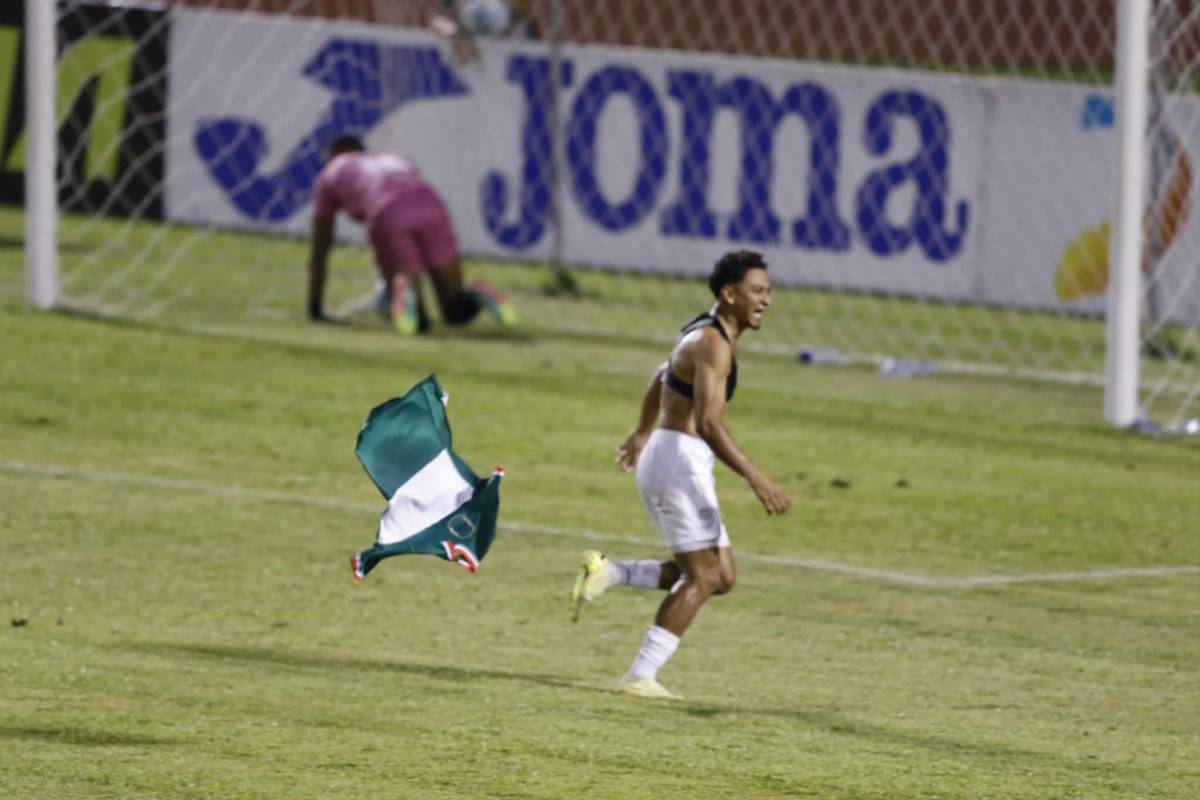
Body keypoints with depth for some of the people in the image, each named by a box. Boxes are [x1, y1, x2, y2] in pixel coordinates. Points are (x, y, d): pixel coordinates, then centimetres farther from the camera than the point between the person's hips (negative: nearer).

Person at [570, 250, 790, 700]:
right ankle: (640, 677, -6)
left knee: (720, 577, 9)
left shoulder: (705, 334, 15)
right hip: (681, 462, -10)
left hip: (660, 456, 10)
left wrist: (643, 433, 49)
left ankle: (609, 573, 7)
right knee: (702, 578, -6)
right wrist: (755, 478, -30)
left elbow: (660, 380, 33)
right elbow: (709, 423, -26)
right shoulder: (715, 343, -16)